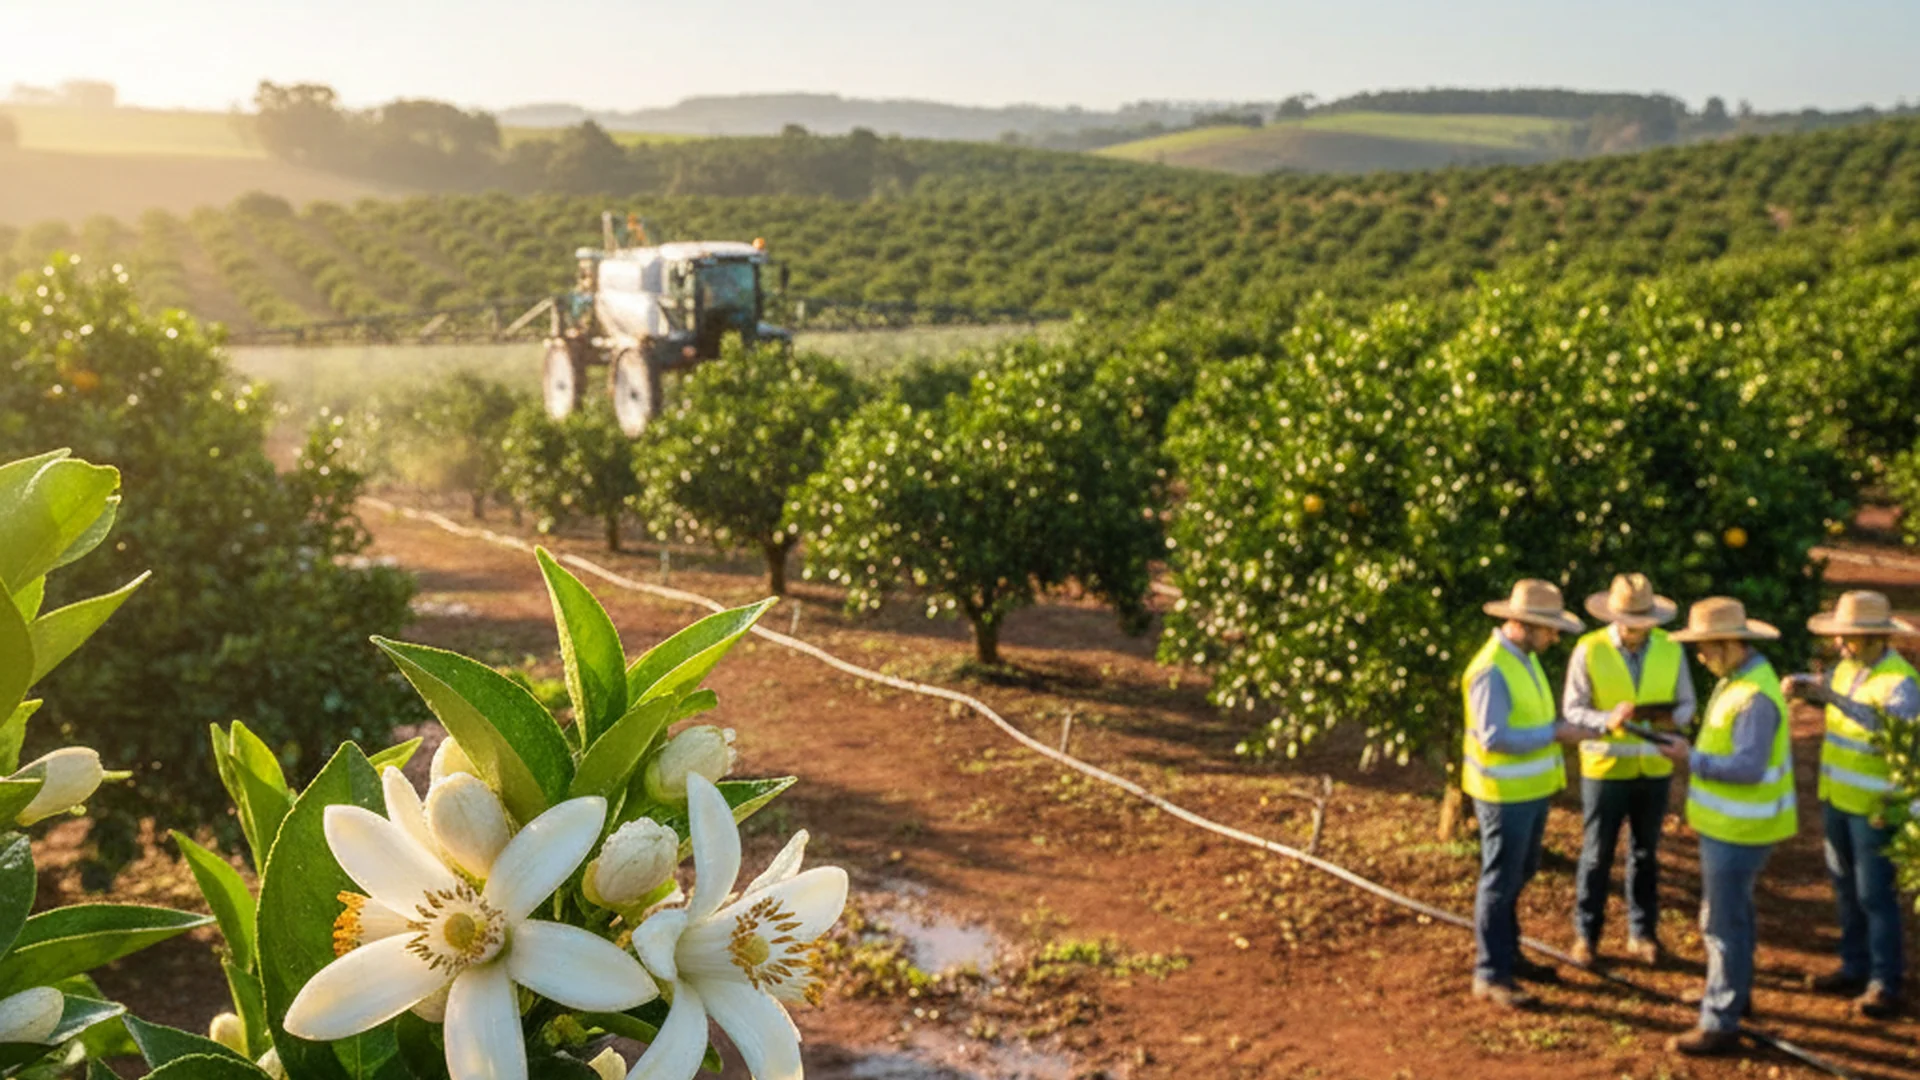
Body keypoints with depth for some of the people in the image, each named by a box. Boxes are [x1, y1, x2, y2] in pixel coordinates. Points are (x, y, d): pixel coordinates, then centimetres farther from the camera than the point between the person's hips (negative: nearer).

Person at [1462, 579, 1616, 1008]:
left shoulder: (1524, 657, 7)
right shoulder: (1492, 670, -24)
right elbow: (1494, 737, -28)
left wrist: (1568, 728, 1)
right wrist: (1556, 734, -22)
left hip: (1532, 789, 9)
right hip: (1506, 794, -9)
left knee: (1520, 876, 20)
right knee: (1501, 882, 0)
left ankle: (1506, 954, 35)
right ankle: (1490, 975, 11)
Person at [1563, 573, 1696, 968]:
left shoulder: (1670, 649, -4)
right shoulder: (1589, 650, -12)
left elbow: (1686, 704, 2)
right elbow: (1572, 710, -11)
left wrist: (1671, 717, -21)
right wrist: (1610, 718, -29)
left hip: (1654, 769, 3)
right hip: (1605, 768, -2)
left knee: (1645, 854, 14)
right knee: (1597, 855, 6)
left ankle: (1642, 934, 26)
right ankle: (1586, 934, 18)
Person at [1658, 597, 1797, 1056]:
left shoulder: (1755, 696, -25)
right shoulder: (1736, 679, 7)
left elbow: (1748, 767, -28)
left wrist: (1691, 760, -20)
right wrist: (1693, 752, 5)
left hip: (1738, 830, -10)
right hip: (1730, 823, 10)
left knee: (1724, 921, -2)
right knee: (1733, 911, 24)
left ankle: (1720, 1023, 6)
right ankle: (1732, 991, 41)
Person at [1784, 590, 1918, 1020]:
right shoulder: (1848, 667, 5)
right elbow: (1830, 694, 22)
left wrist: (1835, 697, -38)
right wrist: (1804, 686, 0)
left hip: (1874, 807, -8)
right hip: (1838, 796, 8)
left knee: (1875, 895, -1)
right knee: (1846, 887, 17)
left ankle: (1885, 984, 10)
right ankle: (1856, 968, 30)